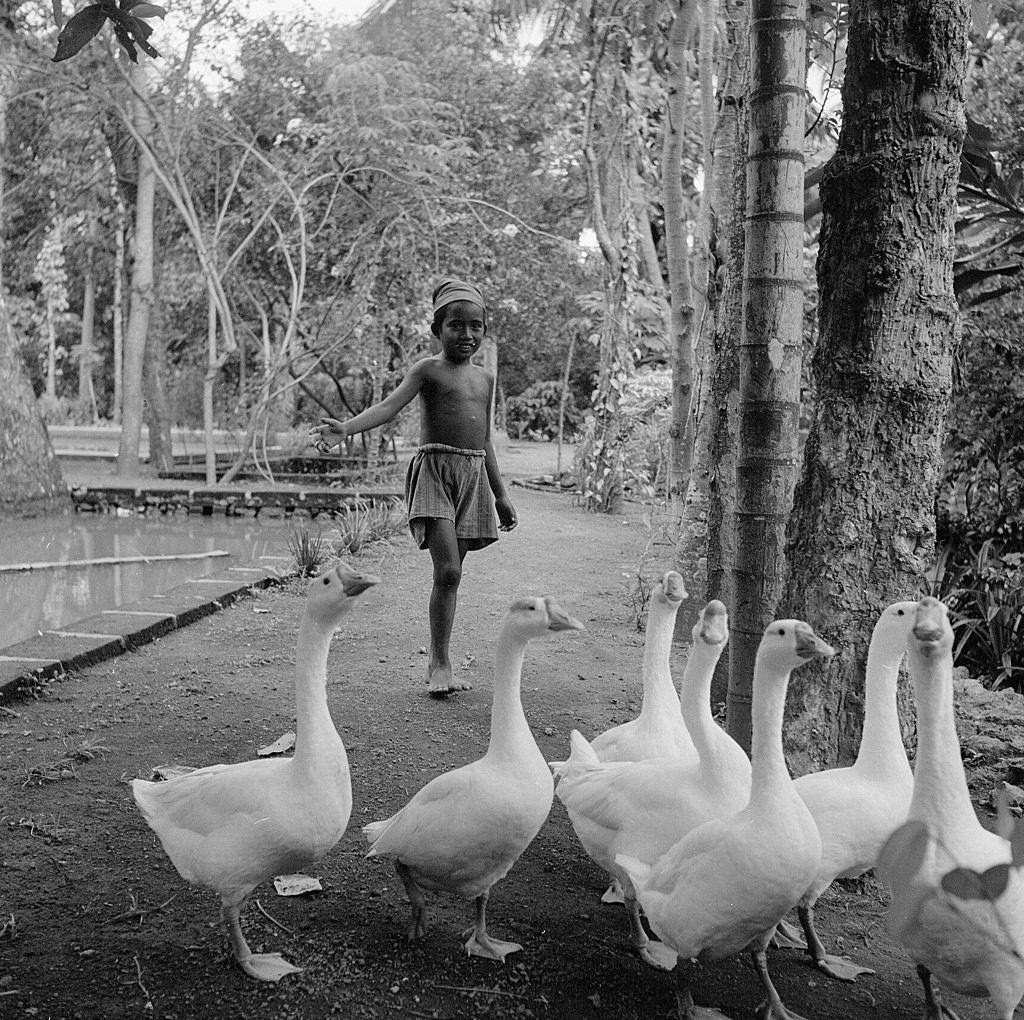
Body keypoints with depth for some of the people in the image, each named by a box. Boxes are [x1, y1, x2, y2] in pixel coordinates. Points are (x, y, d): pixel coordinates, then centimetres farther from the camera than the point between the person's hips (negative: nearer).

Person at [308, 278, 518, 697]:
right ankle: (440, 662, -7)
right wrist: (346, 428, -35)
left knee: (451, 573, 7)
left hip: (474, 476, 6)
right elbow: (390, 405, -17)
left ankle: (438, 662, 14)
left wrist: (500, 495, 22)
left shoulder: (485, 378, 16)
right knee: (447, 571, -16)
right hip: (434, 470, -5)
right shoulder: (428, 370, -2)